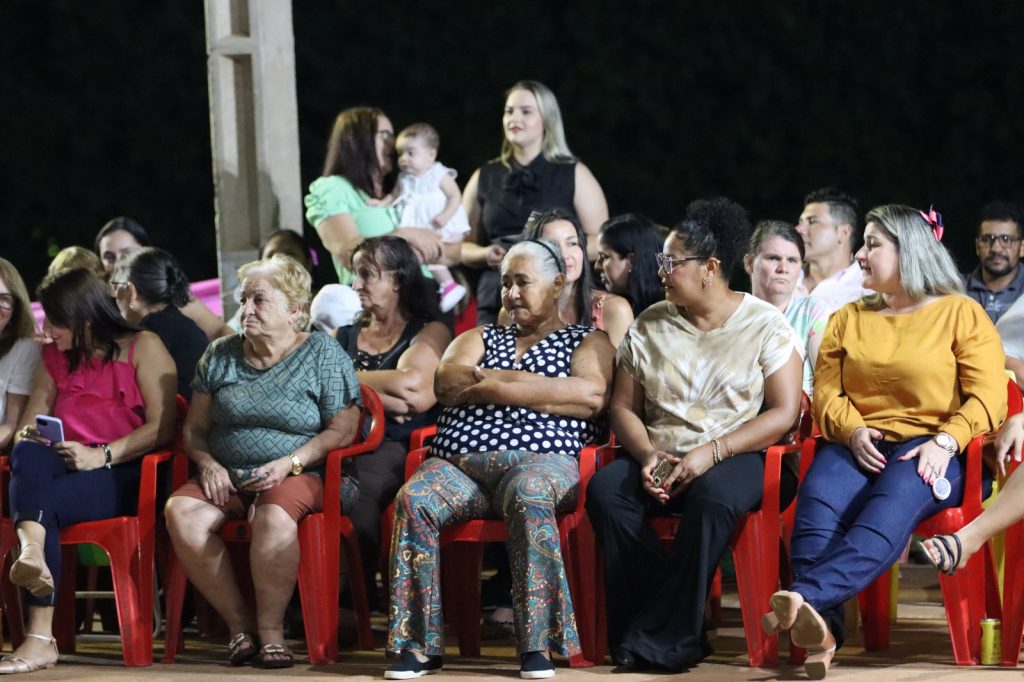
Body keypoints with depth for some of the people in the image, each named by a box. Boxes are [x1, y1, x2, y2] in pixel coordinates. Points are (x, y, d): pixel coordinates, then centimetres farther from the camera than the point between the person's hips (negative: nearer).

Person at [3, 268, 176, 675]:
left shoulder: (143, 348, 3)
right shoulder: (54, 357, 23)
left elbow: (163, 427, -7)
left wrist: (102, 456, -18)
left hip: (122, 474, -4)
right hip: (64, 466, 4)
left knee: (42, 501, -34)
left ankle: (40, 638, -46)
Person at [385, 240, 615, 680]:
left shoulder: (586, 341, 18)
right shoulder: (479, 339, 30)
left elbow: (591, 395, -5)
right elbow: (446, 386, 9)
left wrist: (494, 387, -3)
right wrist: (526, 381, -2)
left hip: (539, 460, -3)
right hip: (457, 464, 4)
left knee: (529, 498, -39)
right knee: (413, 500, -29)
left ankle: (537, 645, -39)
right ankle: (418, 646, -28)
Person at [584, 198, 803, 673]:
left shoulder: (764, 325, 0)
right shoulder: (649, 326, 12)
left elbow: (784, 414, -8)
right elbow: (623, 408, 10)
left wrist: (711, 453, -19)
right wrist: (648, 455, -12)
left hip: (741, 457, -4)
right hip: (663, 460, 4)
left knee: (713, 496, -39)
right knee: (605, 488, -28)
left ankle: (662, 641, -30)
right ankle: (681, 629, -24)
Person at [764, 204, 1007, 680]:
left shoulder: (961, 314, 9)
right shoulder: (848, 319, 24)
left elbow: (987, 396, -2)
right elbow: (826, 391, 13)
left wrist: (944, 443, -18)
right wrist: (852, 430, -9)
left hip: (930, 451, -3)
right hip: (860, 446, 4)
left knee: (894, 501, -39)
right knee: (818, 494, -33)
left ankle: (809, 597, -60)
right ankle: (820, 631, -50)